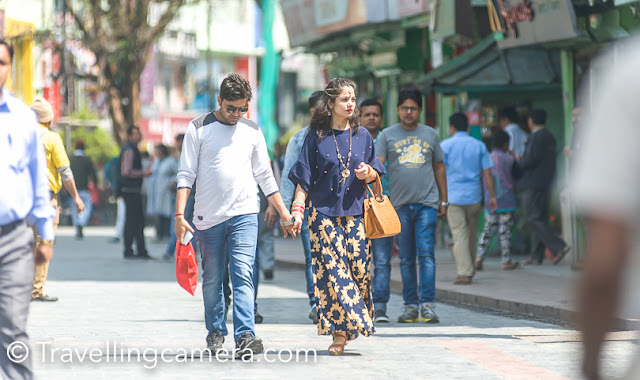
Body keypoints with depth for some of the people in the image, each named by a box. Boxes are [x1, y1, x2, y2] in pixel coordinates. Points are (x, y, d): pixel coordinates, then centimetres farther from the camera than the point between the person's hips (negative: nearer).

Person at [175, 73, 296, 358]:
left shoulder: (252, 131, 11)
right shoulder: (199, 128, 3)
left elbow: (265, 176, 17)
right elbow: (186, 174, 0)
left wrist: (284, 214, 16)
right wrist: (180, 214, -10)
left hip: (244, 214, 1)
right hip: (209, 217, -1)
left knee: (243, 275, -12)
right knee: (212, 279, 6)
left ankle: (245, 337, -20)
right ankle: (215, 332, 22)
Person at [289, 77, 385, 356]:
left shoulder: (362, 136, 10)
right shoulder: (316, 137, 3)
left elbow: (375, 173, 15)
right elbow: (303, 179, 3)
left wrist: (368, 173, -8)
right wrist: (297, 210, -6)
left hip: (355, 212, 2)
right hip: (324, 214, -2)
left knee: (359, 269, -4)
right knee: (331, 271, -9)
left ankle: (342, 329, 10)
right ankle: (340, 332, -7)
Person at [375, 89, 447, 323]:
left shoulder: (430, 134, 11)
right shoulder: (387, 135, 7)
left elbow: (439, 168, 16)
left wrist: (444, 200, 14)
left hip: (427, 203, 0)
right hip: (400, 204, 1)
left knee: (426, 254, -10)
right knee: (406, 258, 5)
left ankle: (428, 304, -12)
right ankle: (410, 306, 10)